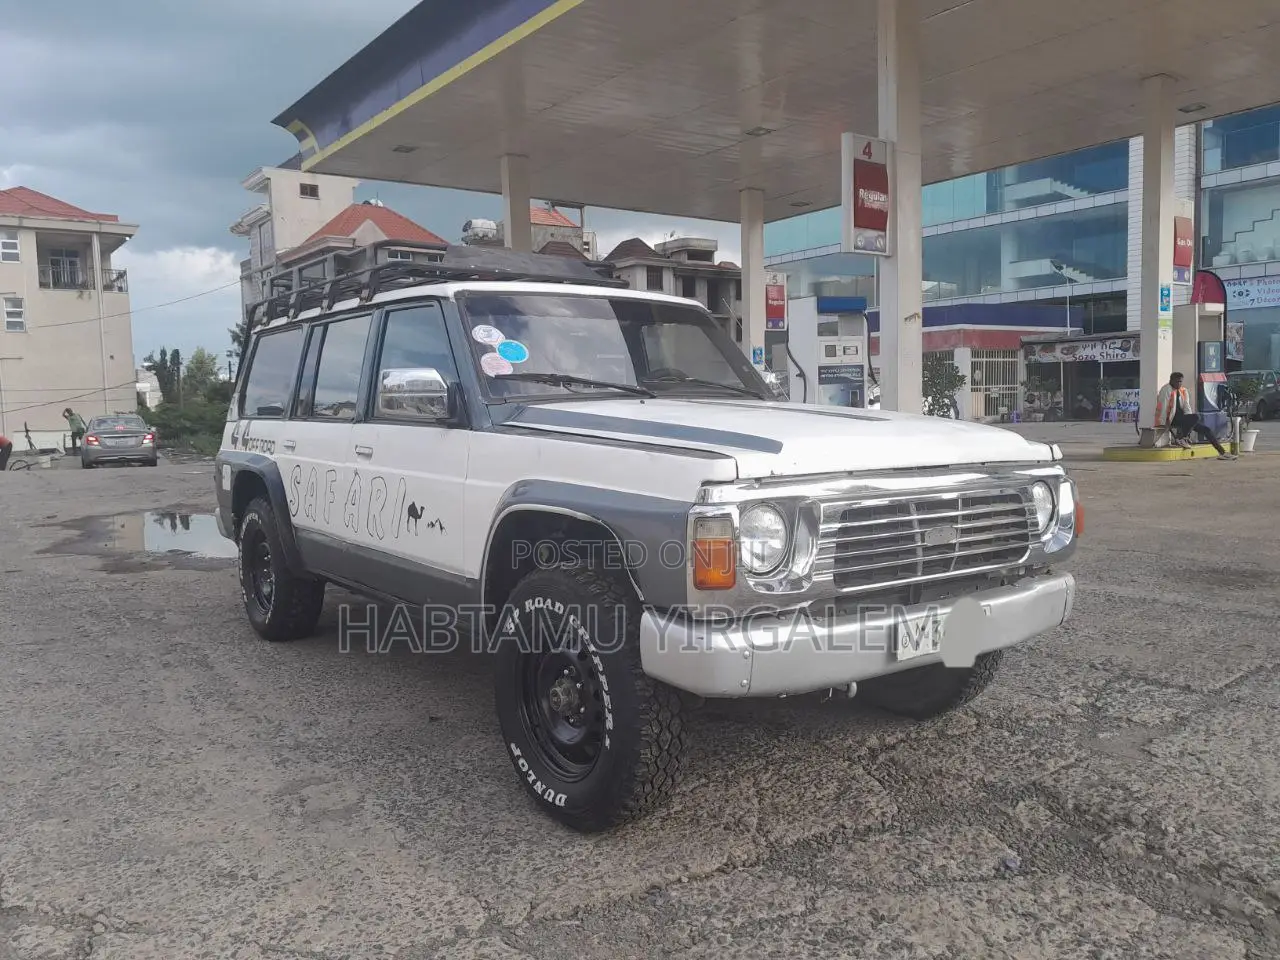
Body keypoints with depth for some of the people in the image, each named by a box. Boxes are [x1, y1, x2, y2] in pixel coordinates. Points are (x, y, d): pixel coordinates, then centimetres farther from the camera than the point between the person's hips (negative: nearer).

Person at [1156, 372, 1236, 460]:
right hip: (1172, 419, -8)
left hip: (1182, 418, 8)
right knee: (1196, 416, -31)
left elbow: (1186, 407, 9)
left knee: (1206, 429, -1)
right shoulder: (1166, 389, -9)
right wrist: (1162, 424, -17)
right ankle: (1180, 439, -21)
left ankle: (1222, 453, -1)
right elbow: (1163, 407, -14)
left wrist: (1190, 421, -4)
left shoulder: (1183, 390, 13)